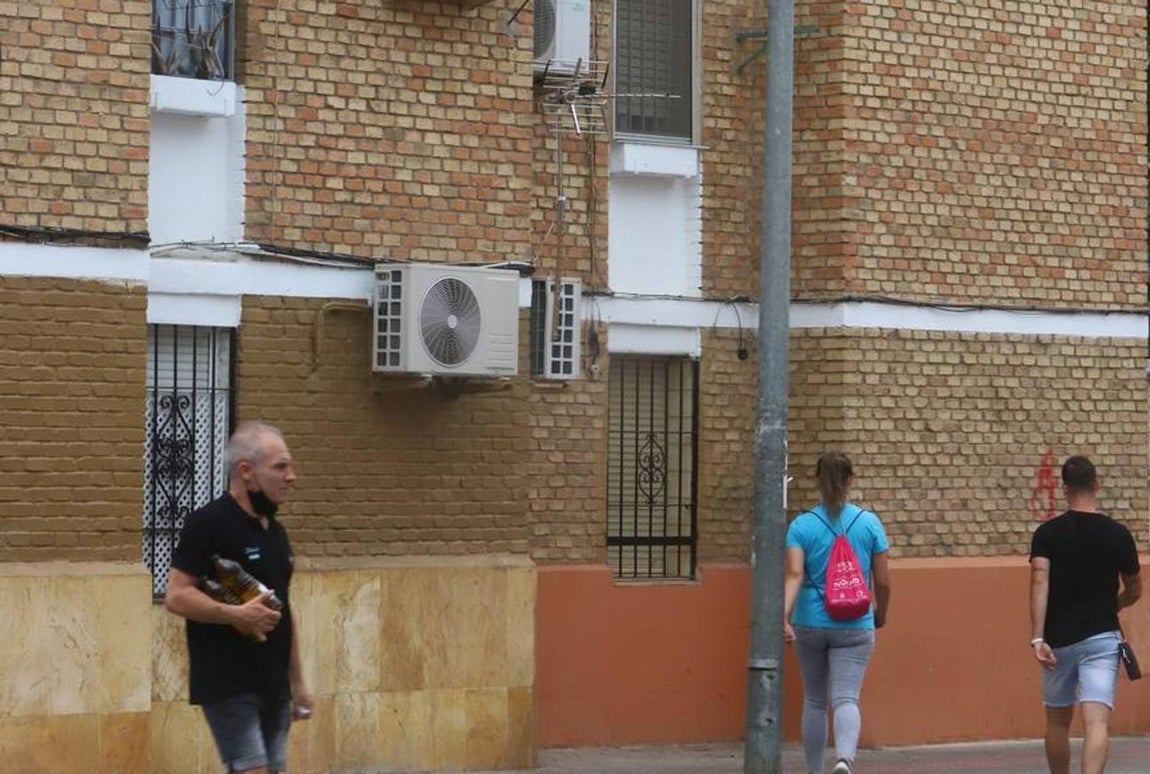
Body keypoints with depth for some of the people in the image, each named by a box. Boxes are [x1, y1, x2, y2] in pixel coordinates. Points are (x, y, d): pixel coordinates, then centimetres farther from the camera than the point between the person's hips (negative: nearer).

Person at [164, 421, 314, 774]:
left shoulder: (276, 532, 16)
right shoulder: (208, 524, -10)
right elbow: (176, 596, -15)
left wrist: (297, 681, 21)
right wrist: (237, 614, -25)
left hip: (273, 687, 8)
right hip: (228, 686, -8)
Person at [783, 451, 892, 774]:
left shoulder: (801, 525, -3)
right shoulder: (870, 523, -1)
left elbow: (794, 574, -16)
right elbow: (883, 580, 2)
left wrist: (784, 616, -25)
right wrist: (880, 613, 20)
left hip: (810, 625, 1)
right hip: (855, 627, -1)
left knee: (814, 700, 15)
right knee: (846, 698, -7)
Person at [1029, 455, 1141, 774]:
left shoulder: (1047, 533, -2)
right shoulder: (1118, 534, 1)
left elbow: (1039, 583, -15)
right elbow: (1134, 591, 12)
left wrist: (1037, 637, -18)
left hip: (1059, 640, 1)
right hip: (1102, 637, -1)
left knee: (1058, 722, 18)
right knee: (1097, 722, -12)